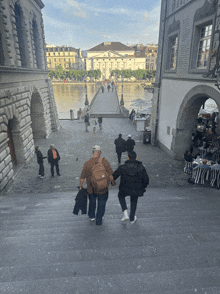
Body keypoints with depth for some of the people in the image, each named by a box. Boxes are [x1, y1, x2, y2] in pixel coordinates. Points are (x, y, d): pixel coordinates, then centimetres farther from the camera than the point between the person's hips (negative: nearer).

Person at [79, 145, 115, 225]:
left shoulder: (87, 163, -12)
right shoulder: (104, 161, -16)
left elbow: (82, 177, -4)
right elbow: (110, 175, -10)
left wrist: (80, 186, 11)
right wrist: (113, 182, 8)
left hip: (91, 188, 2)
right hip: (103, 188, -2)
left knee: (92, 201, 28)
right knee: (101, 204, 18)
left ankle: (92, 216, 49)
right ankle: (99, 221, 30)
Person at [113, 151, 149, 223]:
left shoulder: (123, 167, -11)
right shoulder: (141, 167, -7)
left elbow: (114, 176, -3)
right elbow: (146, 180, -2)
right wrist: (143, 188, 16)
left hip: (125, 189, -1)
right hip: (136, 190, 2)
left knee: (121, 196, 29)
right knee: (133, 202, 26)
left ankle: (125, 212, 14)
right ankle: (132, 219, 41)